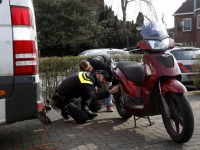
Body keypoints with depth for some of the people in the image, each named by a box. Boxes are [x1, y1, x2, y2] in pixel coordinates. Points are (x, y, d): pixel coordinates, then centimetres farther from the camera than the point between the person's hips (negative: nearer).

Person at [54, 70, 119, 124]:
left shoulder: (89, 76, 4)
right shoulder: (88, 79, -24)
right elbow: (94, 96, -36)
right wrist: (110, 92, -33)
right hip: (61, 99, -9)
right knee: (83, 118, -16)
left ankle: (85, 110, 5)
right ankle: (65, 110, 6)